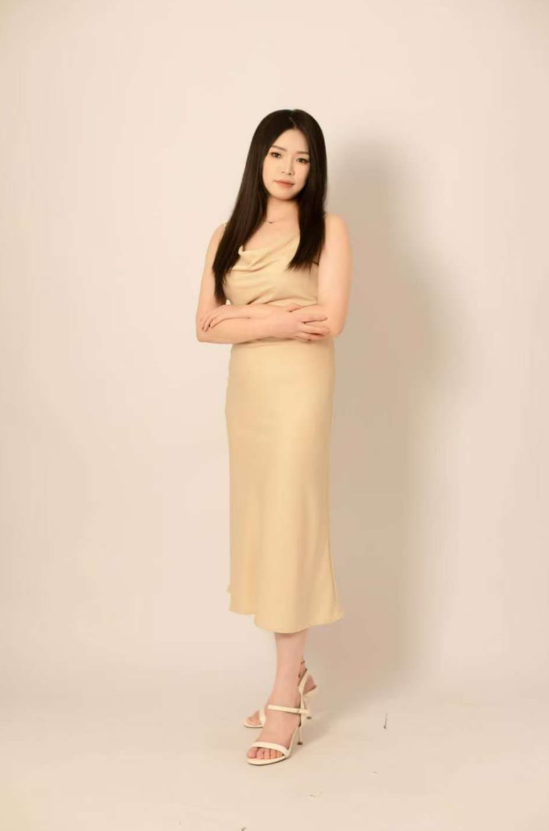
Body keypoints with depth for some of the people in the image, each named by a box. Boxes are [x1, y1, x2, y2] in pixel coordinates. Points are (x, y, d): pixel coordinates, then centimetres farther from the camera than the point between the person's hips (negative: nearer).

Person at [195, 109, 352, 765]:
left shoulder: (327, 230, -1)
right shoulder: (229, 236, 12)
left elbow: (330, 320, -13)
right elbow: (205, 326, 3)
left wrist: (244, 319, -8)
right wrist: (278, 319, -10)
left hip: (298, 391, -5)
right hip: (244, 391, 5)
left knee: (290, 530, -5)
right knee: (258, 528, 8)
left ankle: (286, 699, 3)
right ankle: (294, 673, 24)